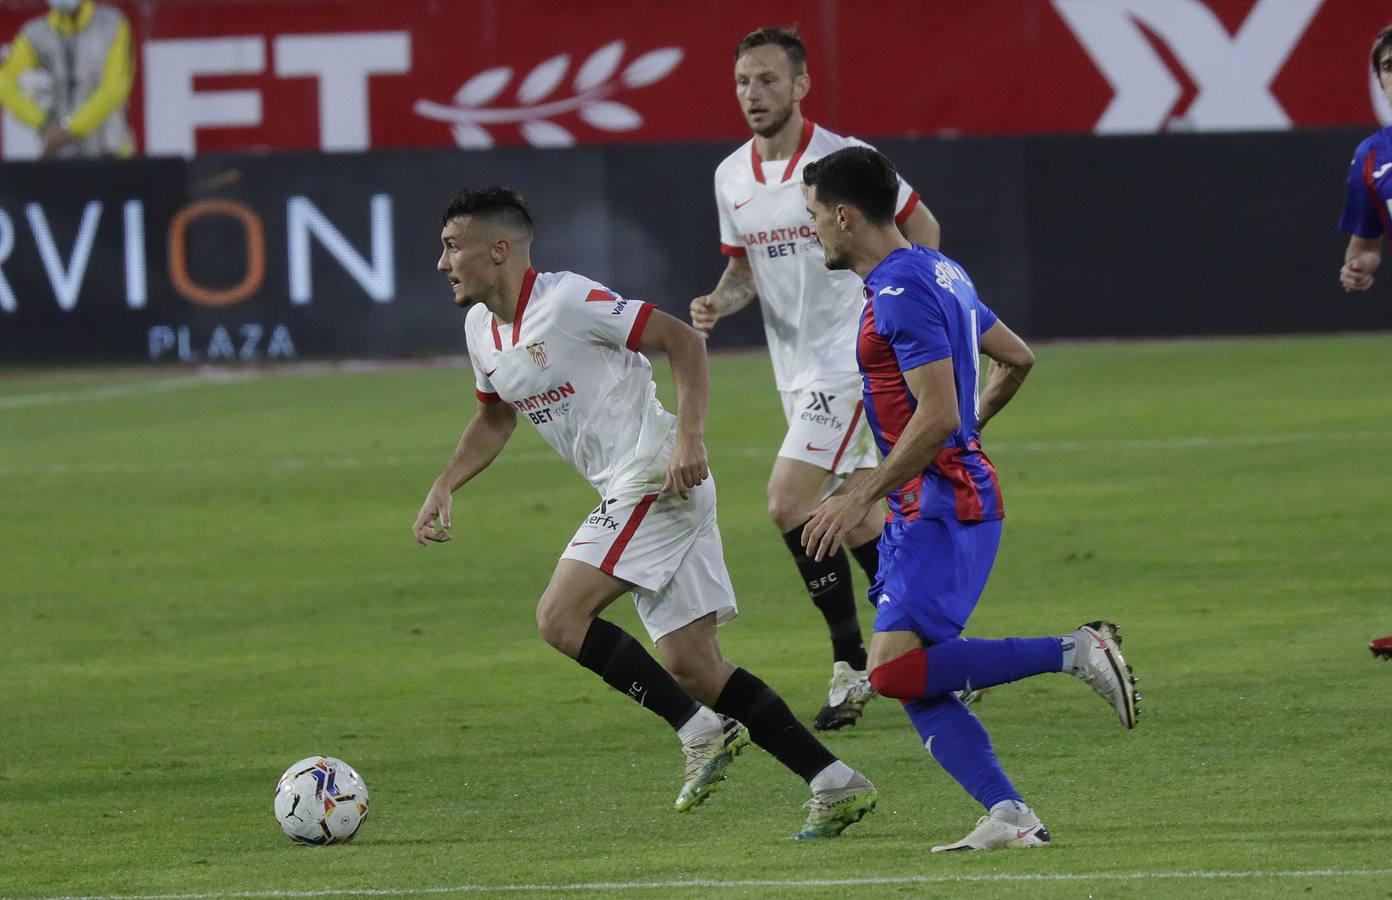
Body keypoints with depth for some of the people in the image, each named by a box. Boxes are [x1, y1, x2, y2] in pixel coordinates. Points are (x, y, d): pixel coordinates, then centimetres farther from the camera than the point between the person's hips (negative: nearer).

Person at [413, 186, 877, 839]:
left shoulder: (568, 301, -15)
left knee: (560, 618, -15)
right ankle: (835, 784, 4)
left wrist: (688, 438, -24)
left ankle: (702, 731, -11)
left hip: (658, 483, -9)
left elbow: (682, 340, -15)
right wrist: (443, 489, 18)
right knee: (691, 665, 3)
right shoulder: (481, 329, 12)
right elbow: (494, 418, 29)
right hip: (629, 495, 9)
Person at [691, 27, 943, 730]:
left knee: (789, 502, -17)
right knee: (858, 522, 11)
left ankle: (852, 665, -7)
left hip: (850, 362, -7)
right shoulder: (732, 176, 6)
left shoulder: (843, 160, -13)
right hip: (796, 372, 7)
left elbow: (920, 225, -3)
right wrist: (719, 301, -4)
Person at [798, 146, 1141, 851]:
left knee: (895, 669, -19)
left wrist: (861, 498, -20)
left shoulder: (901, 292, -17)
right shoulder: (935, 271, 15)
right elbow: (1017, 358, 26)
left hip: (941, 507, -10)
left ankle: (1074, 652, -16)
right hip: (932, 508, 10)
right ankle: (1009, 817, -5)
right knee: (914, 685, 3)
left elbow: (937, 415, -24)